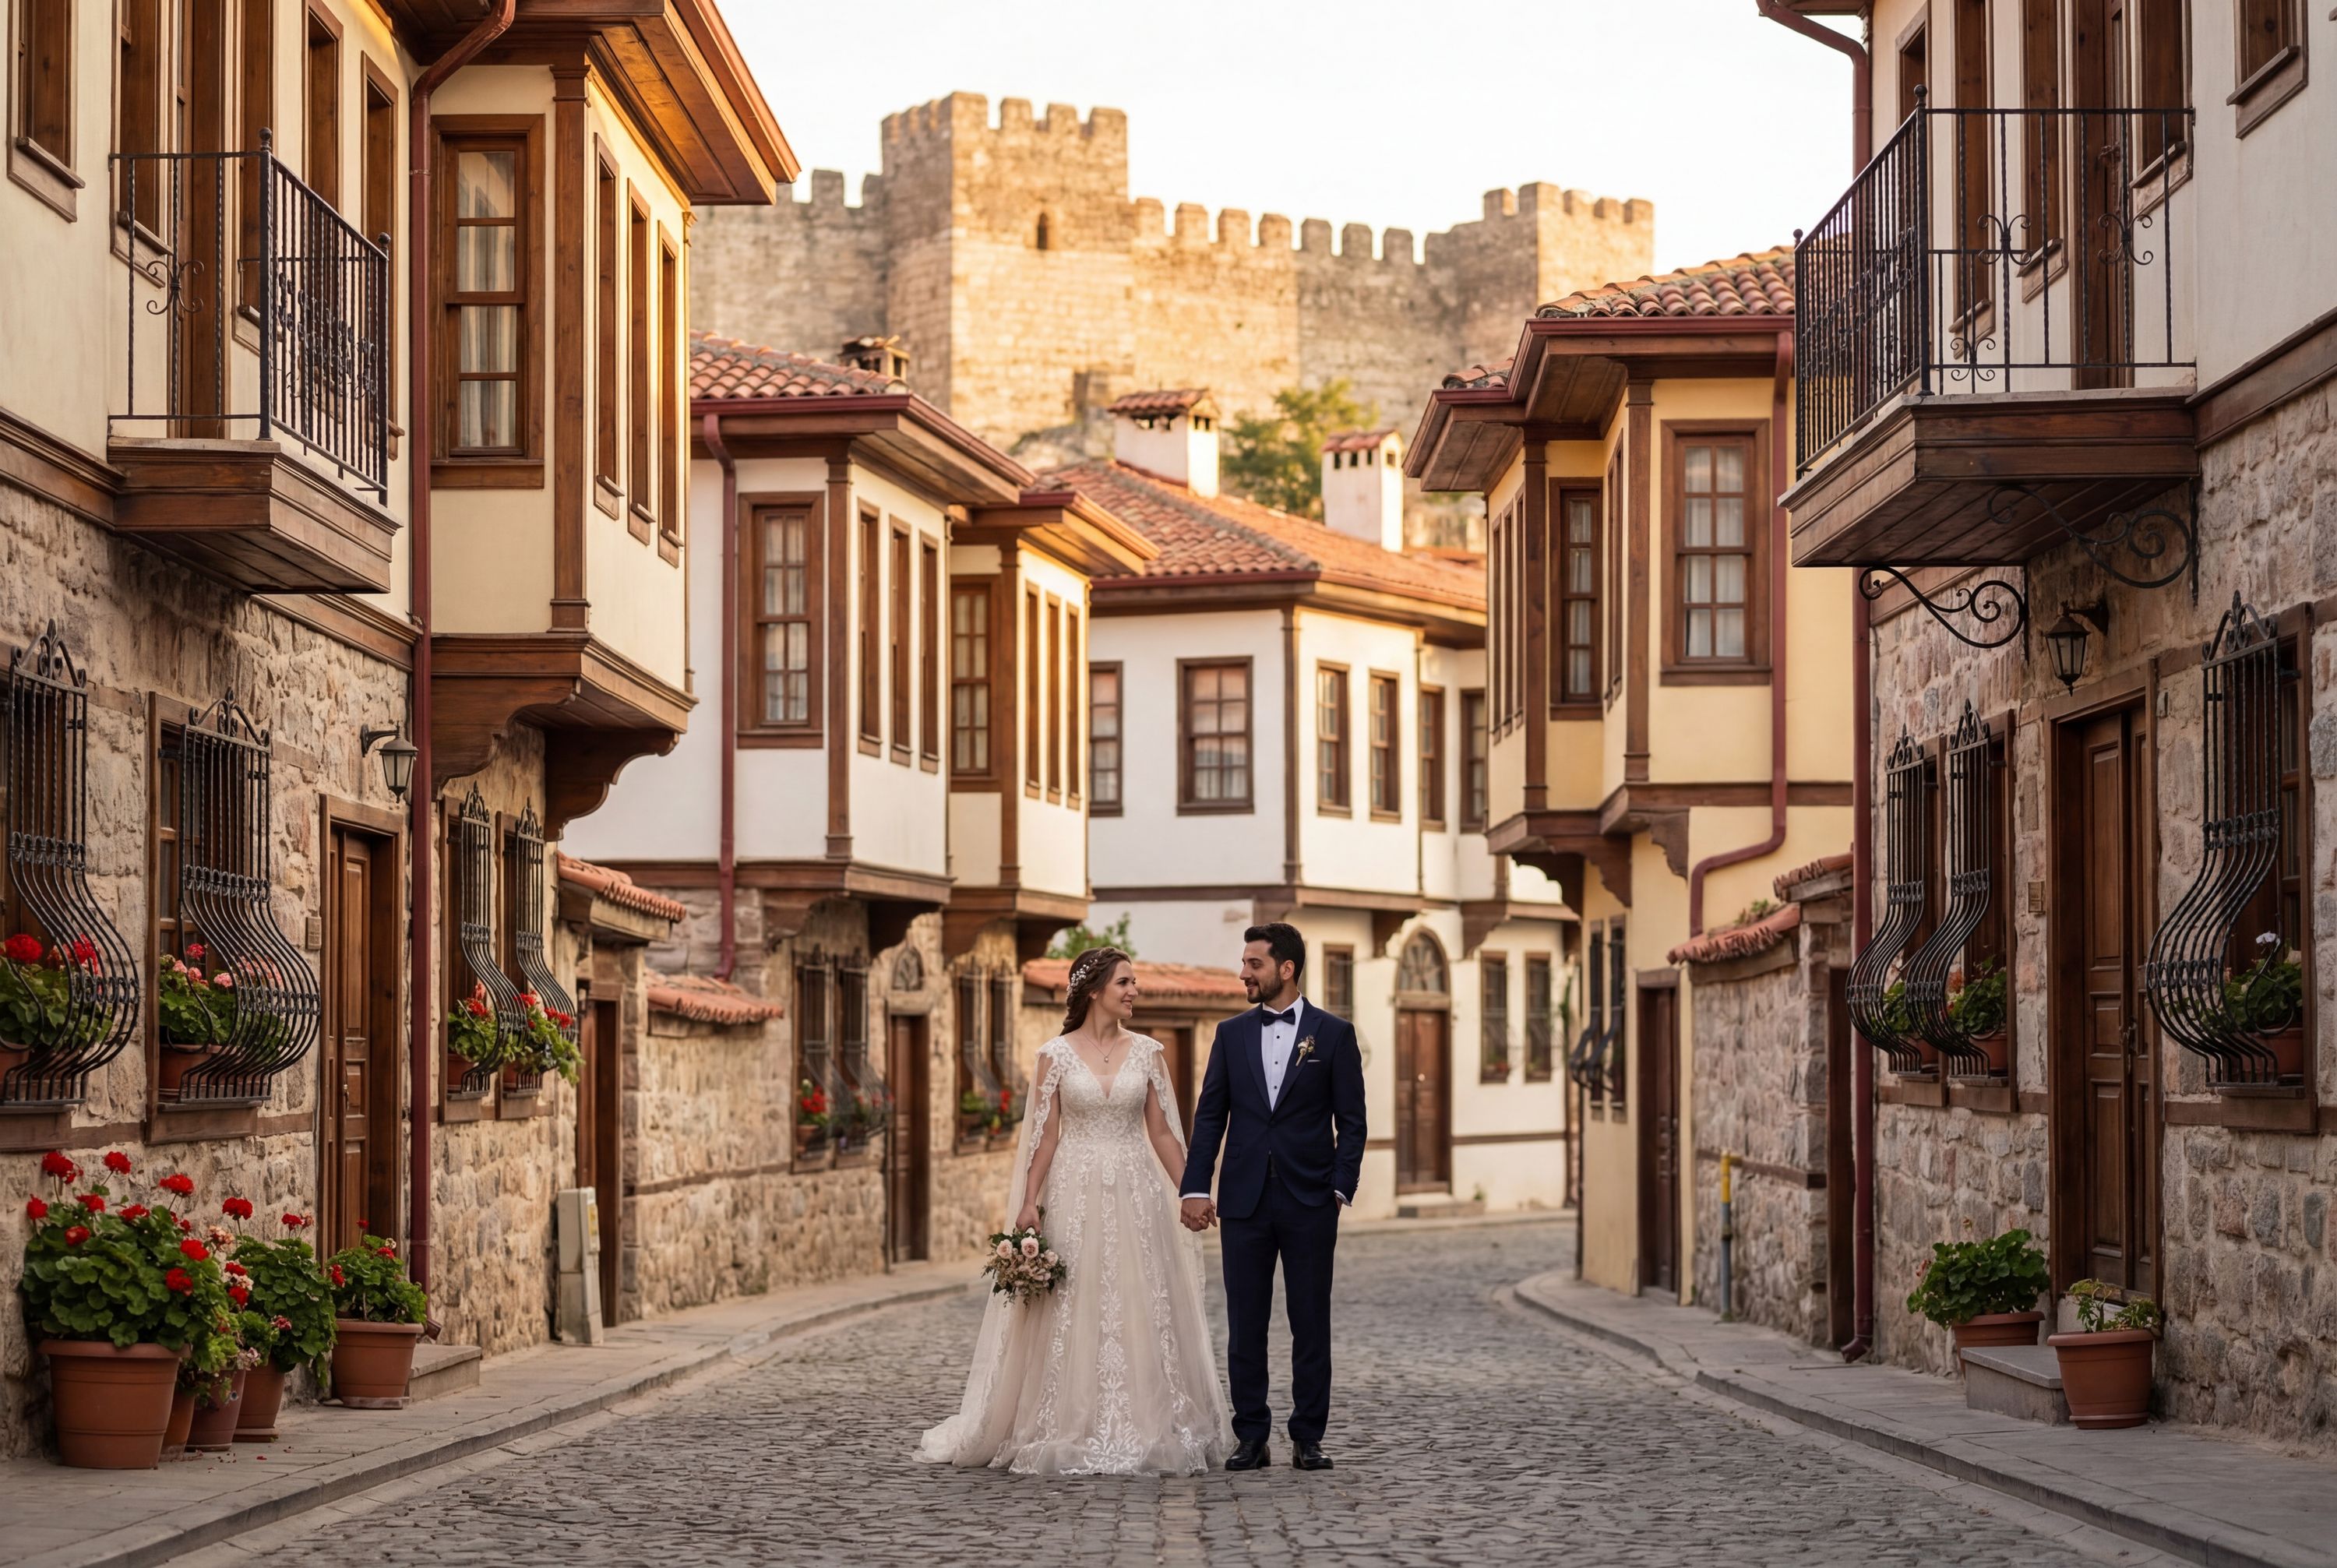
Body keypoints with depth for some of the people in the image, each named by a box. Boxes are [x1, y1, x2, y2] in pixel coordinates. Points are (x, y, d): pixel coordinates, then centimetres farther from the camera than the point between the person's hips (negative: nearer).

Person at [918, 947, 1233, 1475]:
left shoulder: (1146, 1052, 6)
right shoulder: (1056, 1054, 0)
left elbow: (1163, 1133, 8)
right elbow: (1045, 1135, 0)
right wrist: (1029, 1202, -6)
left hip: (1136, 1194, 2)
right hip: (1075, 1193, -2)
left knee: (1141, 1309, 0)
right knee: (1073, 1311, -1)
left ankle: (1141, 1431, 7)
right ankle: (1073, 1434, 7)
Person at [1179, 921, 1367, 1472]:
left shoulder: (1333, 1033, 2)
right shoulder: (1231, 1034, 9)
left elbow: (1351, 1120, 2)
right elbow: (1210, 1116, 7)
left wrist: (1341, 1188, -8)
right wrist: (1196, 1188, -2)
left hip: (1310, 1200, -2)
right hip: (1244, 1199, 2)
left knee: (1310, 1323, 2)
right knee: (1244, 1325, 3)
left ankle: (1308, 1438, 9)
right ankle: (1251, 1437, 9)